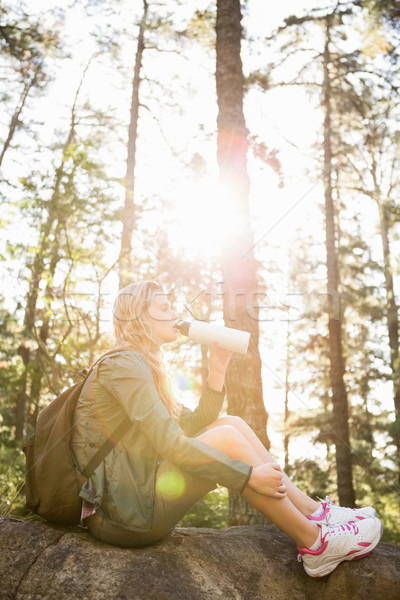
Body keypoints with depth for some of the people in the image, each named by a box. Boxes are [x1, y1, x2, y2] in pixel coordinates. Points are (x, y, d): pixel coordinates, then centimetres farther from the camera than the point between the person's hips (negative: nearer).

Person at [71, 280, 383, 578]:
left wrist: (218, 369, 4)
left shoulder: (143, 365, 18)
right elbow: (169, 444, -24)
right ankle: (315, 544, -9)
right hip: (118, 514, -9)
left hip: (136, 494, 9)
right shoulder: (123, 363, -13)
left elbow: (194, 425, 13)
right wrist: (249, 475, -22)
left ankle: (314, 512, 3)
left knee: (232, 423, 1)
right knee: (226, 439, -20)